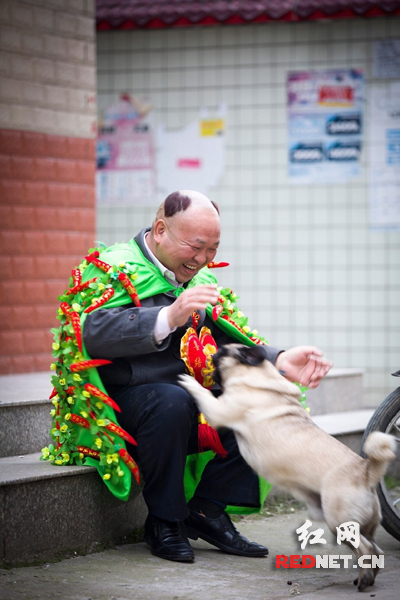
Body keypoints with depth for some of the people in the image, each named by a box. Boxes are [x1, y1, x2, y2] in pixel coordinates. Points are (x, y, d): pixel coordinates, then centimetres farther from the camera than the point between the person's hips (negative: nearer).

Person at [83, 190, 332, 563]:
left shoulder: (196, 278, 14)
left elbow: (227, 344, 8)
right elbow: (95, 333, -25)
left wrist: (280, 361, -11)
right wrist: (169, 317, -35)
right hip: (126, 402, -7)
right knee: (171, 401, -37)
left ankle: (207, 509, -6)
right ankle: (164, 521, -18)